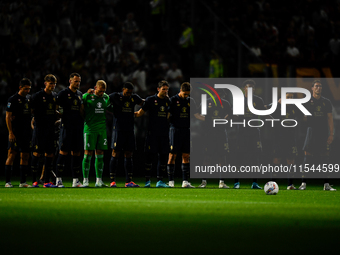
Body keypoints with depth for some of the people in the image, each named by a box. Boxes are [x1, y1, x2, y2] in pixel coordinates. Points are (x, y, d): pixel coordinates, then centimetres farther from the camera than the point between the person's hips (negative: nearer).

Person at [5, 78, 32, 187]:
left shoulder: (29, 99, 13)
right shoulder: (13, 99, -6)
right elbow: (8, 117, -9)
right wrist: (11, 132, -14)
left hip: (26, 132, 7)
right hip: (15, 133, -6)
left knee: (25, 156, 6)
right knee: (12, 155, -8)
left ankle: (23, 182, 11)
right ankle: (7, 181, -6)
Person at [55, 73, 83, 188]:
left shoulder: (80, 94, 16)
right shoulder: (63, 93, -2)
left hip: (78, 127, 6)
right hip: (66, 126, -5)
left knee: (76, 153, 5)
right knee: (63, 152, -7)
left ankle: (75, 180, 7)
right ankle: (59, 179, -3)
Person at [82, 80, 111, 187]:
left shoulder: (106, 97, 11)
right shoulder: (87, 96, -3)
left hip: (102, 129, 4)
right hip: (90, 128, -4)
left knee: (100, 154, 4)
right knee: (88, 153, -6)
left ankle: (99, 181, 9)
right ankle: (85, 180, -1)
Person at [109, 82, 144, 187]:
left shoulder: (134, 98, 11)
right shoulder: (116, 96, -3)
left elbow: (144, 103, 25)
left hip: (130, 130, 5)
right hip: (118, 130, -5)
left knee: (128, 155, 5)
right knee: (115, 154, -4)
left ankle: (128, 181, 6)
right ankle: (112, 181, -2)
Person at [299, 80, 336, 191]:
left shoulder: (326, 102, 10)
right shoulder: (308, 101, 5)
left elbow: (330, 119, 8)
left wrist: (331, 134, 1)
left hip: (324, 132, 2)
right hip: (312, 131, -2)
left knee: (325, 157, 1)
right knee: (307, 156, -8)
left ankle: (326, 184, 4)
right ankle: (303, 183, -6)